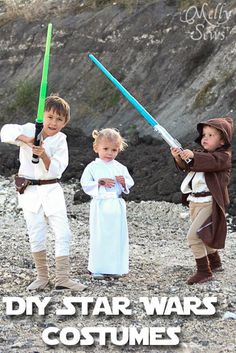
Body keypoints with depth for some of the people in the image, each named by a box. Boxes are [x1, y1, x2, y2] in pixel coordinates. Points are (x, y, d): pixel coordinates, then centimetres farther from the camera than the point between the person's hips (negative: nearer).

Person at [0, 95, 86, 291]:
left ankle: (62, 278, 1)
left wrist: (44, 155, -29)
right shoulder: (30, 130, -4)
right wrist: (26, 138, -37)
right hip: (30, 191, -1)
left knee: (63, 233, -6)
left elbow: (55, 170, -12)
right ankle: (42, 276, 17)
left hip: (51, 189, 1)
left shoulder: (60, 140, -3)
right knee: (36, 236, 2)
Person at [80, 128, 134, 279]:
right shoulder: (92, 167, 0)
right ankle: (97, 268, 5)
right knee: (99, 237, -2)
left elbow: (130, 184, 12)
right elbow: (85, 185, -4)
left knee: (117, 237, 4)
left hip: (117, 206, 3)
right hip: (100, 206, -3)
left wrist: (123, 182, -9)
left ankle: (115, 268, 14)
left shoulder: (120, 168, 8)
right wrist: (100, 183, -15)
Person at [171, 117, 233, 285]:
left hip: (209, 203, -9)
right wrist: (179, 158, -15)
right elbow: (187, 166, 6)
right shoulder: (202, 155, 18)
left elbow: (211, 161, -31)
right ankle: (215, 263, 42)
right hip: (195, 201, 9)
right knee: (203, 235, 22)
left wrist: (193, 156, -46)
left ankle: (204, 271, -12)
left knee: (193, 235, -18)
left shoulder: (223, 156, -9)